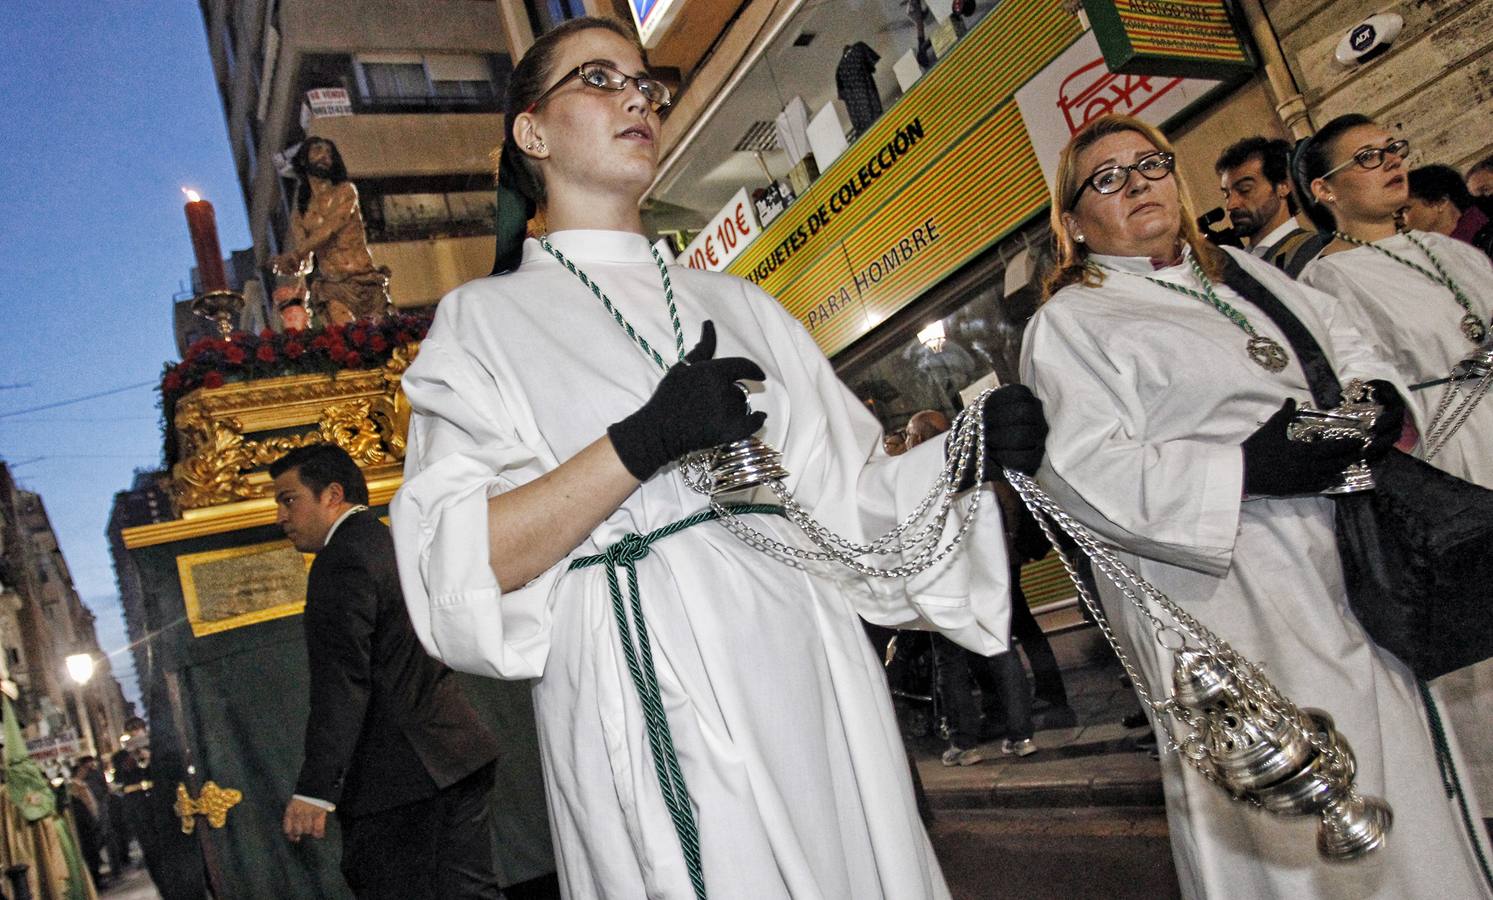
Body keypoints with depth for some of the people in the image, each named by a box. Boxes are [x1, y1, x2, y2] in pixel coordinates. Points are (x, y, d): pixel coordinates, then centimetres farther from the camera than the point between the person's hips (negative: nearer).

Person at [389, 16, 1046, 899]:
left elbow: (850, 496, 13)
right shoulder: (485, 317, 4)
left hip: (814, 684, 4)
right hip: (656, 716, -4)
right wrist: (640, 445, -20)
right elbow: (456, 573, -9)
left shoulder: (736, 302, 16)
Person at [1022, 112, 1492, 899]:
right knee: (1297, 832, -1)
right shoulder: (1068, 323, -4)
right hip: (1226, 596, -7)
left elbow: (1338, 327, 23)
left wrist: (1377, 392, 0)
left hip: (1339, 570, 7)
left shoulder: (1237, 270, 19)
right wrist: (1247, 470, -22)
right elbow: (1086, 471, -16)